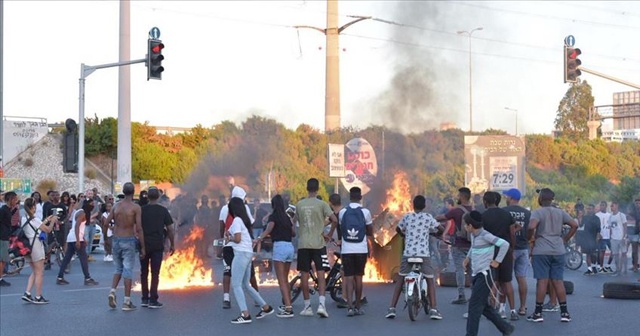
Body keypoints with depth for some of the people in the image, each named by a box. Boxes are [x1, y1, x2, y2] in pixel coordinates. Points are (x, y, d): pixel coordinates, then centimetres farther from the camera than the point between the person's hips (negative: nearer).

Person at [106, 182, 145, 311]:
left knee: (119, 268, 20)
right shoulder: (136, 207, -9)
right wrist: (143, 247, -8)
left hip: (116, 240, 4)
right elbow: (139, 229, -13)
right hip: (129, 241, -4)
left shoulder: (116, 206, 5)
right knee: (128, 270, 1)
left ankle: (112, 291, -2)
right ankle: (127, 302, 3)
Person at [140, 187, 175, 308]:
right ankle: (153, 300, -1)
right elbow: (170, 229, -2)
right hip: (158, 245, -1)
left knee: (144, 272, 12)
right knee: (155, 273, 1)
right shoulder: (163, 211, -1)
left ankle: (145, 299, 13)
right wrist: (172, 245, 6)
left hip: (144, 245, 1)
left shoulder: (142, 210, 0)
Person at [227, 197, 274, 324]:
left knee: (236, 284, -9)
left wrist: (229, 238, 3)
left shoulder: (237, 220, -9)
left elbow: (237, 239, -17)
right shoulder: (244, 219, 18)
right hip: (248, 253, 9)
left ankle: (245, 315, -15)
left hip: (241, 253, -9)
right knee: (245, 285, 16)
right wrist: (231, 235, 9)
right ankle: (265, 307, 19)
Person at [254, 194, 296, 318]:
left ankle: (288, 309, -15)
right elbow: (294, 233, 22)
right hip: (290, 246, 7)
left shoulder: (273, 216, -2)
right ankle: (288, 304, 25)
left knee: (281, 280, -7)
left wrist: (259, 238, -36)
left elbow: (269, 229, -21)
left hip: (279, 246, -7)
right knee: (285, 279, 19)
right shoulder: (287, 217, 17)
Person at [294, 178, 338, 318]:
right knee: (321, 275, -1)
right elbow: (334, 220, -14)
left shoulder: (299, 205, 4)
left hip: (303, 244, 2)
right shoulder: (322, 204, -4)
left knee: (304, 275, 7)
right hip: (318, 244, -2)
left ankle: (307, 306, 11)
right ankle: (321, 304, -14)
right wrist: (329, 234, 2)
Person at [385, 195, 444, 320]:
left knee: (400, 279, 11)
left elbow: (398, 229, 24)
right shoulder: (428, 217, 3)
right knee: (430, 280, 9)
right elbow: (442, 229, 4)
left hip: (408, 253, 2)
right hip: (424, 254, -1)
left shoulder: (407, 217, 8)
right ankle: (433, 310, -2)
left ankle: (392, 308, 5)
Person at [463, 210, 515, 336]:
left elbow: (505, 244, -20)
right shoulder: (473, 235, 10)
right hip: (476, 274, 9)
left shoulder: (485, 235, -16)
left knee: (474, 305, -11)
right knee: (484, 305, 13)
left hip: (485, 274, -9)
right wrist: (468, 257, 21)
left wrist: (497, 261, -15)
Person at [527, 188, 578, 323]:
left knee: (542, 281, -2)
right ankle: (564, 312, 8)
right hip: (558, 251, 5)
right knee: (558, 281, 8)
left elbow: (531, 227, -24)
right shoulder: (560, 212, 10)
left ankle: (538, 313, 2)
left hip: (541, 251, -5)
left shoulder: (537, 212, -7)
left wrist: (530, 238, -6)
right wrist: (565, 239, 13)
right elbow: (574, 225, 8)